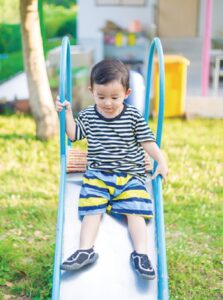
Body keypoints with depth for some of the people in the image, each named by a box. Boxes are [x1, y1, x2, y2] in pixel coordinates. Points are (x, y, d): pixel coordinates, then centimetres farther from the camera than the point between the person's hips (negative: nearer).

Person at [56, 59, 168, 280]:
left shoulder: (134, 117, 0)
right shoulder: (87, 116, 6)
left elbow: (147, 141, 1)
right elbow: (74, 134, 16)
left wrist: (161, 161, -11)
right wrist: (67, 113, 4)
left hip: (130, 175, -1)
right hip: (97, 174, 1)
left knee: (135, 210, -16)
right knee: (92, 210, -16)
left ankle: (140, 253, -18)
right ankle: (85, 250, -20)